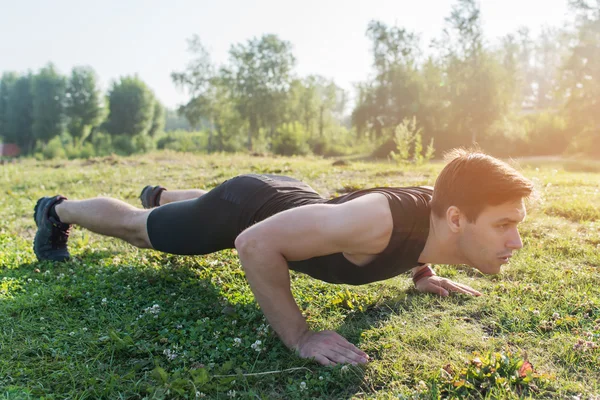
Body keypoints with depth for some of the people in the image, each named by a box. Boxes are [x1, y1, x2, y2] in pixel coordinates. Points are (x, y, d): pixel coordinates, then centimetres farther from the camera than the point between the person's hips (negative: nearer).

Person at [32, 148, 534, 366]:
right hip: (246, 208, -6)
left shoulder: (436, 209, -20)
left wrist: (423, 273, -3)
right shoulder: (379, 221, -45)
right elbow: (254, 243, -42)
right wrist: (299, 337, -37)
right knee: (136, 227, 21)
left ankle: (159, 195, 72)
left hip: (287, 195, 7)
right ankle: (58, 210, 49)